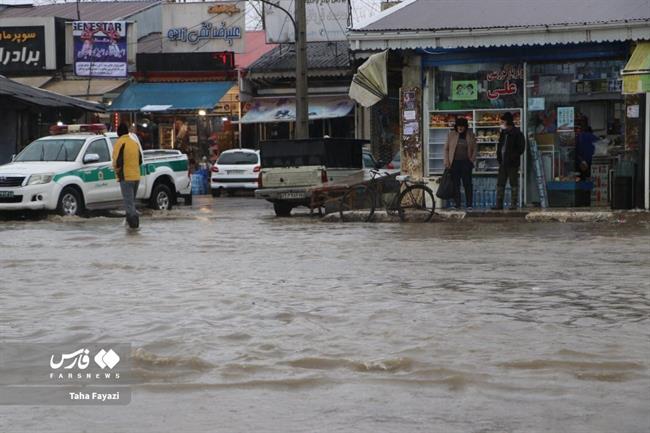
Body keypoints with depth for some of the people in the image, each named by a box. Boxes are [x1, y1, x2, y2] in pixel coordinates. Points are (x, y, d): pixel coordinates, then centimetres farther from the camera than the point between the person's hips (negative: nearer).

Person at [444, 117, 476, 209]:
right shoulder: (451, 135, 4)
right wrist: (447, 162, -1)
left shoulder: (470, 135, 4)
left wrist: (472, 160, -4)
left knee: (467, 184, -3)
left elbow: (474, 149, 8)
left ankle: (469, 204, 0)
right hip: (454, 162, 1)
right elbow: (446, 149, 7)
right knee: (455, 184, 1)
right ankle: (457, 204, 6)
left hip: (466, 162, -1)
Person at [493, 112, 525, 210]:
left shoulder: (517, 133, -7)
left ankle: (514, 204, 4)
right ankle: (499, 204, 7)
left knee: (514, 183, 1)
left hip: (512, 163, -7)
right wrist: (499, 157, 5)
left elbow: (521, 148, -8)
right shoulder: (503, 133, 13)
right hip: (503, 163, 7)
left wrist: (513, 157, -15)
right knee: (500, 183, 5)